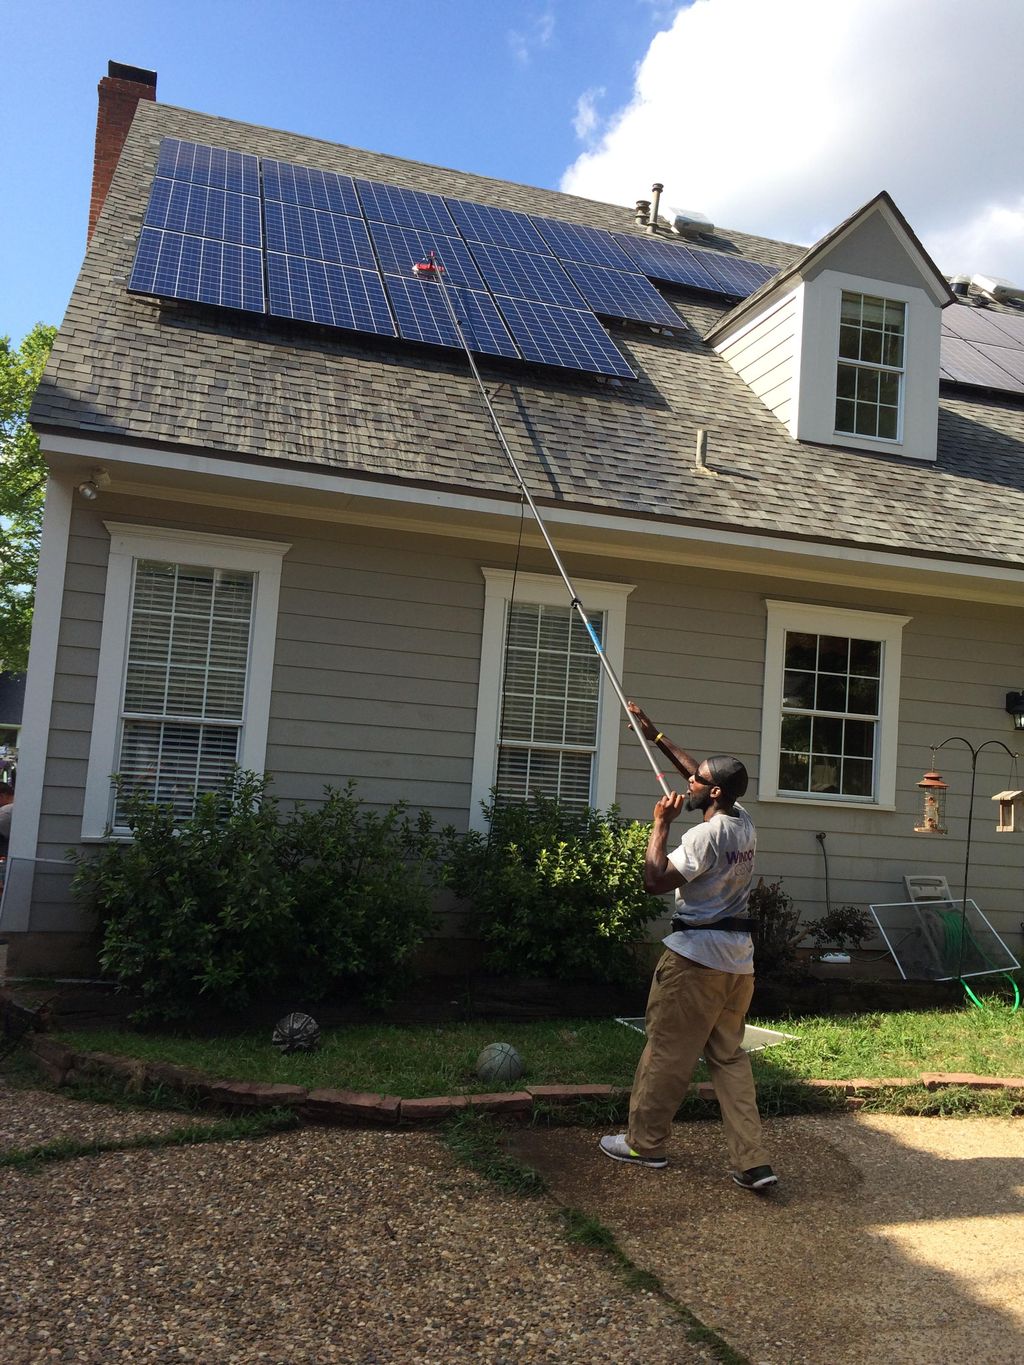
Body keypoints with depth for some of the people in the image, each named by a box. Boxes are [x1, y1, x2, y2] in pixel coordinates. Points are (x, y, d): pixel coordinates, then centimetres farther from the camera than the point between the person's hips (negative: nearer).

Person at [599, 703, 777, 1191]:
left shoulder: (704, 836, -19)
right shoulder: (745, 825, 7)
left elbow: (655, 880, -18)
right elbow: (703, 775, 19)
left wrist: (660, 824, -10)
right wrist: (655, 736, 23)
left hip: (696, 958, -8)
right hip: (739, 958, 8)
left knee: (667, 1051, 6)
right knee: (730, 1056, 12)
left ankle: (645, 1142, 19)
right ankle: (752, 1161, 6)